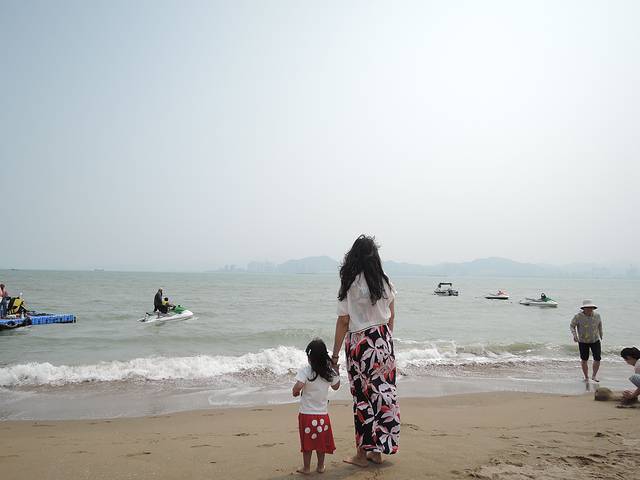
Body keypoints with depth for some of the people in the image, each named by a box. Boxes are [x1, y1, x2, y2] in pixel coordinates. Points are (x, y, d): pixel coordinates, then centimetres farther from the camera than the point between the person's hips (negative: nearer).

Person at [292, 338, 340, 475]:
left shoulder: (305, 370, -16)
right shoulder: (330, 371, -3)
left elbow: (298, 386, -29)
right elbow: (336, 386, 13)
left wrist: (295, 392, -8)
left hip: (307, 413, -3)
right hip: (323, 413, 3)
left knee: (307, 441, 11)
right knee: (321, 441, 17)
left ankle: (306, 467, 21)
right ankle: (320, 466, 29)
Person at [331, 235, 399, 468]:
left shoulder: (350, 285, -13)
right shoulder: (385, 282, 1)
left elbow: (343, 322, -11)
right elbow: (391, 317, 9)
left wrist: (334, 354, -5)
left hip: (360, 344, -5)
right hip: (383, 342, 5)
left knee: (363, 397, 6)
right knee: (383, 393, 12)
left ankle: (363, 454, 18)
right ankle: (378, 450, 25)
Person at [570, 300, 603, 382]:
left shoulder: (597, 316, -8)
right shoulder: (578, 316, -18)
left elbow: (600, 325, 12)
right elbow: (572, 326, -7)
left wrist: (601, 336, 23)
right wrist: (574, 335, -23)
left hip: (595, 341, 2)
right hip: (583, 342, -1)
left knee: (597, 359, -7)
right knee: (584, 360, 7)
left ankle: (594, 376, 15)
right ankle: (586, 377, 26)